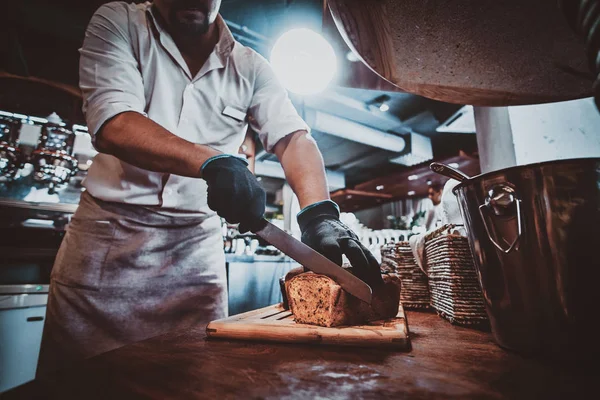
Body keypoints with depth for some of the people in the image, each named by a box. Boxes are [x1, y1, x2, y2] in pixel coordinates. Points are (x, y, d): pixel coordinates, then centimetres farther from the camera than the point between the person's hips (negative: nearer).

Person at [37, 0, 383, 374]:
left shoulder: (250, 68, 5)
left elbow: (293, 137, -6)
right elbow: (112, 124, -14)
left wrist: (320, 212, -25)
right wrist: (214, 162, -30)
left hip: (197, 247, 2)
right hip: (109, 233, 0)